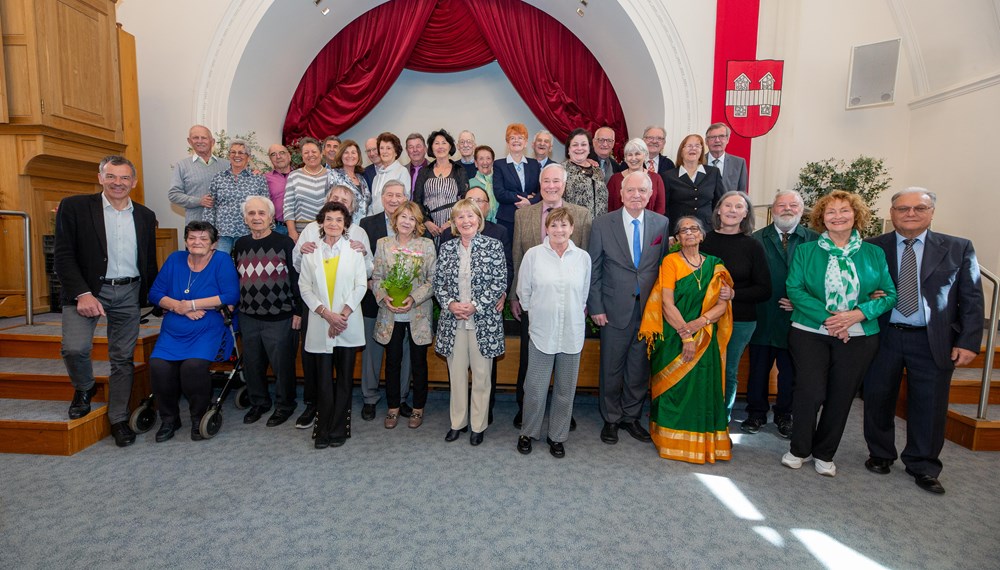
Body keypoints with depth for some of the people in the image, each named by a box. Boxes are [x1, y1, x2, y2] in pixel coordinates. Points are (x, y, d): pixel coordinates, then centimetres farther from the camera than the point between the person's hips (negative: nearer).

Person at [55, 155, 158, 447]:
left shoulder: (145, 216, 9)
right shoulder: (74, 207, -2)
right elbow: (63, 256, -7)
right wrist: (83, 294, -17)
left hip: (128, 294, 3)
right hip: (86, 290, -2)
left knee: (123, 358, 7)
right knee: (75, 348, -18)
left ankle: (119, 420, 20)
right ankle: (84, 388, 17)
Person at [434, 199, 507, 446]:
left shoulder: (493, 246, -4)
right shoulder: (447, 248, 6)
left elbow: (500, 283, -8)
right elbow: (438, 283, 7)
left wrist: (475, 305, -15)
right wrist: (450, 304, -10)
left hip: (483, 321, -3)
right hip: (453, 321, 3)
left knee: (481, 374, 8)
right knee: (456, 373, 12)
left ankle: (478, 425, 24)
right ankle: (458, 421, 29)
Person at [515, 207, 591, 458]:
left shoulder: (583, 257, 0)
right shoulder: (533, 254, -4)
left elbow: (584, 294, 12)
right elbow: (523, 291, 4)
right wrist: (537, 313, 9)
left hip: (572, 334, 2)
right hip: (542, 333, -2)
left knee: (565, 390, 13)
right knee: (535, 388, 6)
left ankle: (557, 436, 31)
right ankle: (528, 432, 28)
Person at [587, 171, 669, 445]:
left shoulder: (661, 223, 2)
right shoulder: (602, 224, -5)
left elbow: (663, 265, 7)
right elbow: (593, 269, -3)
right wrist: (595, 307, -7)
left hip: (649, 309, 2)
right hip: (615, 309, -2)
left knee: (639, 368, 13)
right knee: (611, 368, 10)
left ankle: (631, 417, 33)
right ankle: (611, 420, 29)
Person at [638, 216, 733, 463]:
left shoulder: (714, 265, 9)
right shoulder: (670, 261, -2)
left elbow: (722, 304, 2)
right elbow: (667, 304, -10)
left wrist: (701, 321, -15)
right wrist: (685, 335, -16)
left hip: (705, 339, 3)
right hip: (674, 338, -3)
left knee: (704, 388, 5)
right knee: (674, 388, 2)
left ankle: (703, 441, 21)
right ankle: (674, 441, 17)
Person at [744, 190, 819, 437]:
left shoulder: (815, 240, 2)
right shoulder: (757, 239, 1)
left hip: (796, 316, 1)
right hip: (763, 317, 0)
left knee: (790, 371, 12)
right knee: (758, 368, 10)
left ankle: (784, 415, 30)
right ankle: (756, 413, 26)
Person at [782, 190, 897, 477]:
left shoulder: (874, 254, 7)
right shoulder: (805, 251, 2)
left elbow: (889, 294, 4)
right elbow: (794, 289, -7)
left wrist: (859, 314, -15)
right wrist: (828, 317, -17)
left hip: (858, 336, 2)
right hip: (810, 333, -2)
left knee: (841, 397, 7)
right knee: (810, 392, -8)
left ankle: (824, 454, 26)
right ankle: (799, 450, 14)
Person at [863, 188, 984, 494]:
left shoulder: (958, 248, 3)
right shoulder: (873, 248, 2)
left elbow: (971, 299, 1)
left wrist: (968, 341, -5)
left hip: (934, 341, 0)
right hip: (882, 338, 0)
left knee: (930, 406, 8)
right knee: (878, 400, 10)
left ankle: (922, 467, 26)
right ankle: (880, 455, 30)